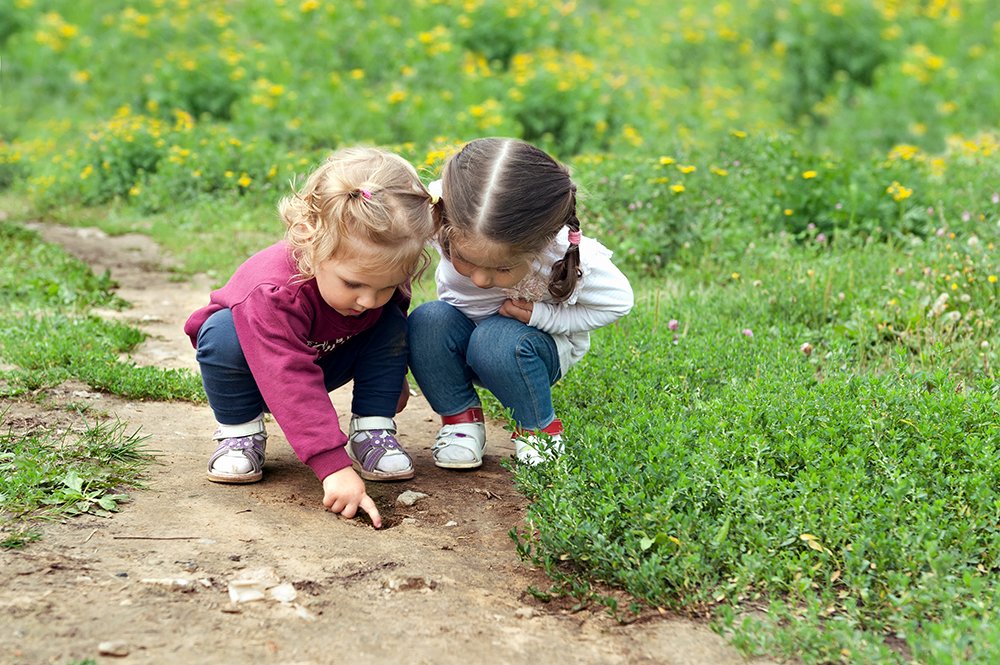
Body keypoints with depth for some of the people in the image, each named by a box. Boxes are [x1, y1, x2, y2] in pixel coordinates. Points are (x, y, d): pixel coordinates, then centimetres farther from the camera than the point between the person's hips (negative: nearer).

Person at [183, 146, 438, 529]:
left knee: (393, 322, -19)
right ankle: (240, 433, -13)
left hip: (326, 360, 4)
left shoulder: (380, 273, -26)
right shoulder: (274, 292, -45)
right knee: (223, 335, -36)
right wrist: (335, 466, -58)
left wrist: (392, 378, 13)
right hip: (256, 360, -4)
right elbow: (292, 386, -51)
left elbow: (386, 307, 2)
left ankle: (372, 430, -9)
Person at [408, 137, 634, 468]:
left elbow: (618, 301, -15)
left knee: (498, 341, -36)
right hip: (462, 331, 2)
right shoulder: (438, 218, -33)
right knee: (426, 321, -30)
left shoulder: (571, 258, -36)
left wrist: (542, 315, -26)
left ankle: (540, 429, -8)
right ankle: (460, 417, -5)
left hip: (539, 345, -2)